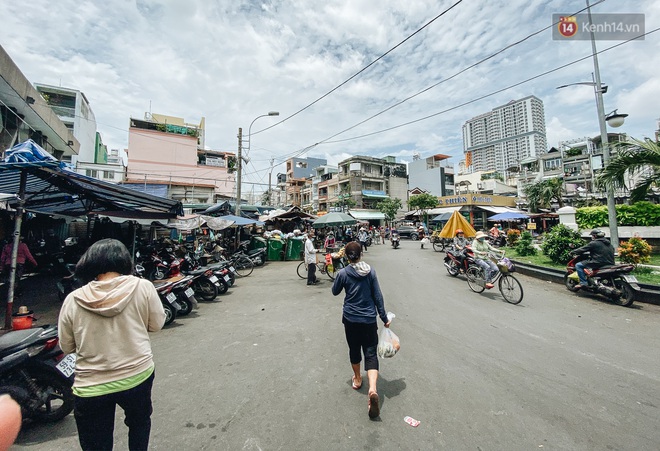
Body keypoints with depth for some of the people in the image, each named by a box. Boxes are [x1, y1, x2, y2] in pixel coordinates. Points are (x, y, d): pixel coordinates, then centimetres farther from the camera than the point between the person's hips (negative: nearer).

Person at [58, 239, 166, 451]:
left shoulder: (73, 299, -9)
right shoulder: (143, 287, -14)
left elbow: (67, 347, 2)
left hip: (91, 386, 1)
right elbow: (157, 324, -3)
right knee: (140, 421, 30)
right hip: (137, 374, 0)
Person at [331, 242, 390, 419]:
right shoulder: (370, 271, -5)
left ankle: (357, 379, 40)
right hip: (369, 319, 0)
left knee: (354, 349, 21)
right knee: (370, 353, 5)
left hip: (350, 318, 0)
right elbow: (377, 296, -3)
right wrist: (384, 317, 3)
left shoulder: (343, 273, -10)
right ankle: (373, 388, -13)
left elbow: (335, 291, 5)